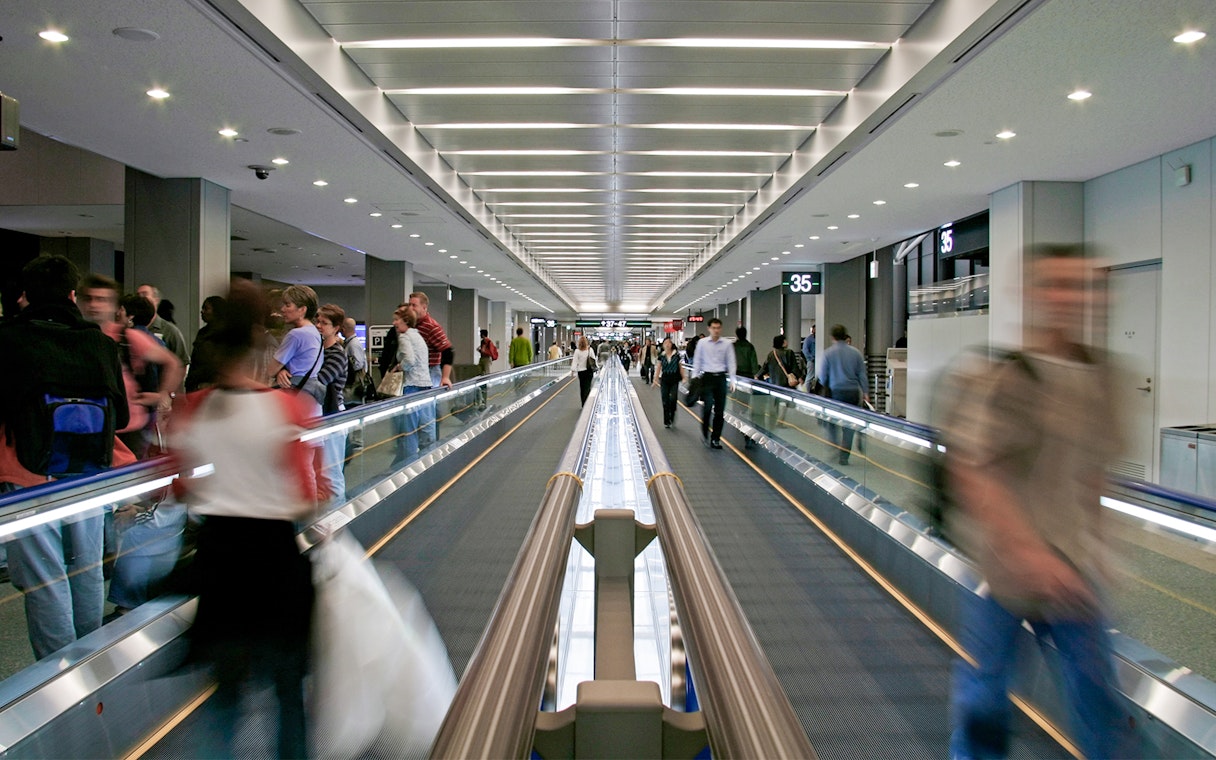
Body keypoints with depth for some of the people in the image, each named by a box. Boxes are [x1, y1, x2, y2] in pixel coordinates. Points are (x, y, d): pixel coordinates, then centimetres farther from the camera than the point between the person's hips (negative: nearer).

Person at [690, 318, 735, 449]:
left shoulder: (727, 344, 5)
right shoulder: (702, 343, 3)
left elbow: (731, 362, 5)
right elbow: (697, 361, 6)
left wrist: (732, 379, -4)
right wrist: (695, 378, 0)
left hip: (721, 378, 2)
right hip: (707, 377, -2)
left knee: (720, 410, 2)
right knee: (707, 406, -12)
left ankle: (715, 439, 12)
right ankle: (705, 432, 12)